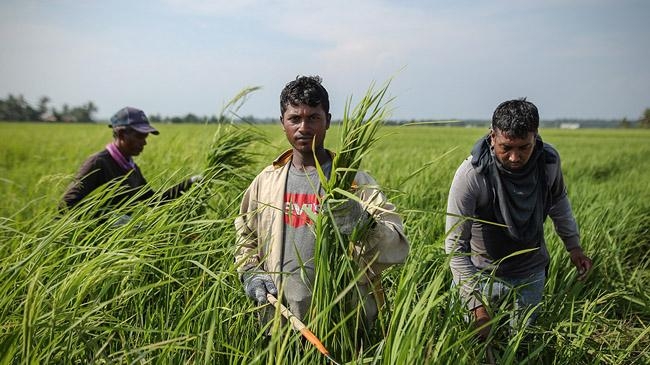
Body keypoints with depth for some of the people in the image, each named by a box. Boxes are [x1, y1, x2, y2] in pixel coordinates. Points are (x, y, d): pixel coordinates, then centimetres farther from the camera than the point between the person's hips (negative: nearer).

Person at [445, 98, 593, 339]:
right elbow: (455, 246, -28)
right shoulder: (471, 175, -31)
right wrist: (476, 304, -33)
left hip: (531, 271, 3)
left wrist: (573, 246, 10)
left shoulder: (549, 160, -16)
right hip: (484, 271, -3)